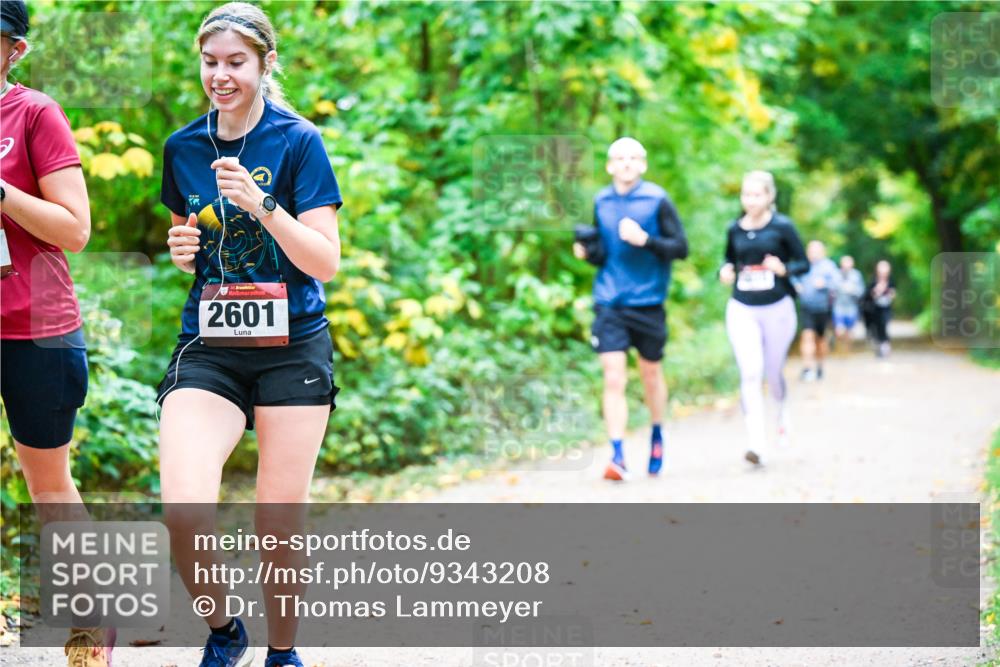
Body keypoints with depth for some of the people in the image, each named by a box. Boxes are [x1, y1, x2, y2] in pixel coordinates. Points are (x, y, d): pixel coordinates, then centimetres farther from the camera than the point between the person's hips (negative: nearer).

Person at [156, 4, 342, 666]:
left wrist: (261, 204, -23)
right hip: (208, 350, 2)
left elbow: (326, 263, -10)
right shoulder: (183, 148, 7)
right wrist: (181, 250, 0)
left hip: (293, 349, -2)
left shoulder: (298, 141, -5)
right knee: (184, 510, -17)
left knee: (281, 523, 2)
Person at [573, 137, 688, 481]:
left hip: (648, 302, -1)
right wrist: (587, 252, -6)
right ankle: (617, 457, -9)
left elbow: (680, 248, -6)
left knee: (651, 374, 14)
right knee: (613, 378, -9)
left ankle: (657, 435, 40)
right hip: (609, 303, 2)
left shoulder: (657, 200, -5)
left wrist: (645, 240, -21)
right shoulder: (601, 202, 6)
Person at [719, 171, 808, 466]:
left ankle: (783, 411, 46)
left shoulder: (782, 227, -5)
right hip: (742, 310, 1)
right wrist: (725, 271, -4)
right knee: (750, 373, -13)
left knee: (773, 373, 11)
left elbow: (803, 263, -1)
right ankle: (757, 442, -17)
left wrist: (784, 268, -21)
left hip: (777, 308, -1)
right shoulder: (734, 229, 3)